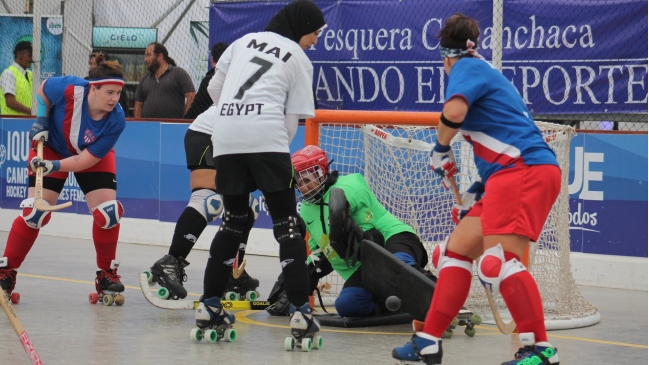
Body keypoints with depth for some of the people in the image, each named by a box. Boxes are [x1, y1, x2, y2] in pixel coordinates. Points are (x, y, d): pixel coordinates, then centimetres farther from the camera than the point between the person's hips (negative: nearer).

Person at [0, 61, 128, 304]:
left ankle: (106, 274, 6)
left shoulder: (116, 120, -31)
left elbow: (86, 160, -30)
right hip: (51, 146, -1)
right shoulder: (69, 89, -34)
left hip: (95, 156, 1)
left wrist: (54, 166, -42)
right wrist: (41, 122, -16)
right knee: (35, 212, -10)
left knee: (108, 211, -14)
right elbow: (42, 90, -9)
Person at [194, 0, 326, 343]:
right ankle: (300, 311, -8)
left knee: (234, 220, 18)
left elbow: (214, 88, 22)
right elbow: (292, 118, 3)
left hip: (225, 140, 4)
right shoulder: (299, 61, 10)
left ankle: (209, 305, 17)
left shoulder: (245, 41, 21)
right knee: (286, 223, 0)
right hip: (267, 139, -4)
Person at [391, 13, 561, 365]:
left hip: (527, 169, -10)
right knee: (456, 250, 12)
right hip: (512, 175, 10)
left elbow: (453, 111, -19)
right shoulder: (488, 74, 29)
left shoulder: (467, 67, 1)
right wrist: (478, 199, 36)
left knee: (498, 260, -20)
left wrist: (441, 149, 0)